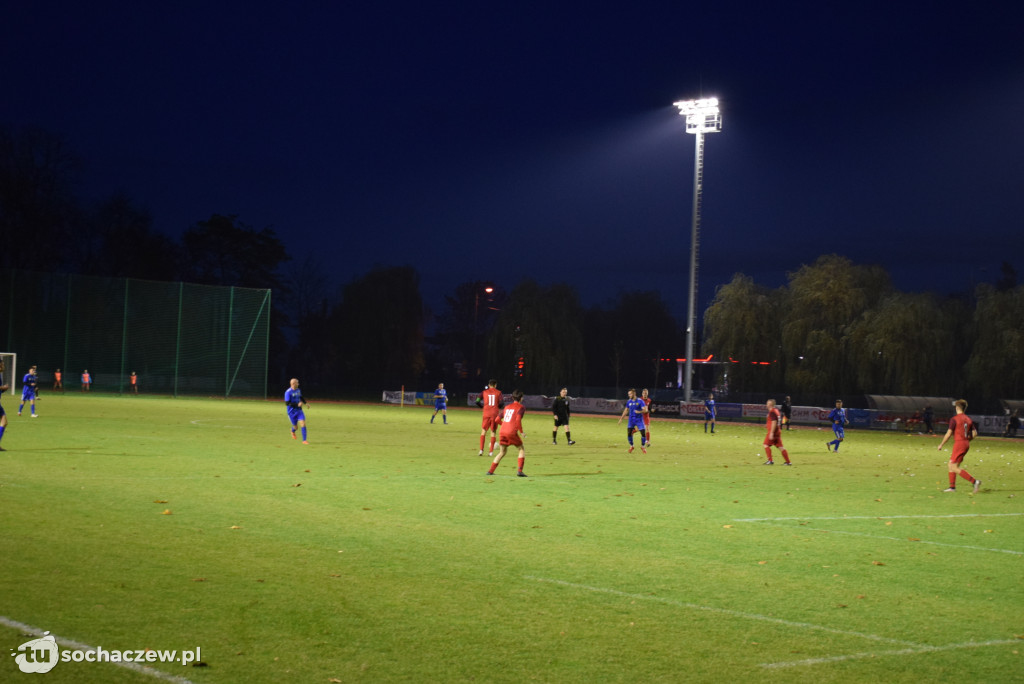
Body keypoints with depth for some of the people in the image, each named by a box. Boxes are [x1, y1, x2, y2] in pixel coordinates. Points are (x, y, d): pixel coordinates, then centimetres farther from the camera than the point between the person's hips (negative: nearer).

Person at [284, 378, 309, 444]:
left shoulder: (298, 390, 5)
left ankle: (304, 440, -8)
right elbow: (287, 403, -21)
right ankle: (293, 432, 44)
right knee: (296, 427, 6)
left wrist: (306, 403, 9)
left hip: (299, 410, 5)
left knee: (303, 424, -12)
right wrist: (297, 404, -27)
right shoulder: (288, 392, -17)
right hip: (292, 412, -5)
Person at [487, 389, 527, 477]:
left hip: (503, 432, 6)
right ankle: (519, 471, -2)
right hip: (512, 433, -6)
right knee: (522, 449, 11)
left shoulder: (507, 407, 20)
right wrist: (521, 432, -9)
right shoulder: (521, 407, 2)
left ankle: (491, 471, 13)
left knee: (502, 452, 19)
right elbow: (518, 419, -16)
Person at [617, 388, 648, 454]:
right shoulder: (629, 401, 4)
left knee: (643, 433, -7)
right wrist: (621, 419, 12)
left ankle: (643, 446, 14)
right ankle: (631, 446, 15)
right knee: (629, 433, -5)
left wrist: (639, 412, -34)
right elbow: (626, 410, 15)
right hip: (631, 420, 3)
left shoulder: (640, 401, -10)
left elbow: (645, 410, -15)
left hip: (639, 420, -3)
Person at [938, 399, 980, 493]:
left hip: (959, 444, -8)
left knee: (955, 468, -7)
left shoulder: (954, 419, -11)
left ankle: (974, 481, -18)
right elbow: (974, 433, 10)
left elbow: (949, 434, -12)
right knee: (951, 464, 17)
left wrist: (941, 445, -2)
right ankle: (952, 487, 17)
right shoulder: (969, 419, 11)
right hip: (966, 444, 8)